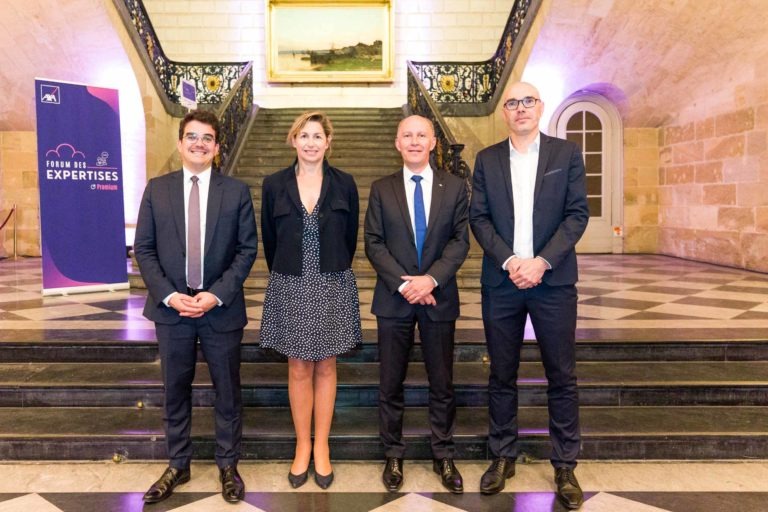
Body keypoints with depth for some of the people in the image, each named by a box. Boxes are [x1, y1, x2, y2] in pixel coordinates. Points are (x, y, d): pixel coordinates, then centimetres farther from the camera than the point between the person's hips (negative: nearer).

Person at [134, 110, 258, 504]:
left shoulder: (236, 192, 0)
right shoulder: (156, 189, 3)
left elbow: (247, 249, -3)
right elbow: (144, 249, 2)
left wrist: (217, 294, -13)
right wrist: (169, 295, -11)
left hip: (221, 308, -1)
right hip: (171, 308, 1)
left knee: (227, 391, 10)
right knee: (175, 391, 13)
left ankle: (228, 465, 27)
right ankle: (177, 465, 31)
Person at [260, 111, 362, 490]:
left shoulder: (344, 184, -2)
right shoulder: (274, 185, -1)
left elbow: (350, 238, 6)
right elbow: (269, 240, 7)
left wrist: (332, 272, 10)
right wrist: (285, 275, 12)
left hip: (333, 286, 0)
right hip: (290, 287, 0)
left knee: (325, 368, 10)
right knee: (298, 369, 9)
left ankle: (321, 447, 24)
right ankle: (303, 446, 25)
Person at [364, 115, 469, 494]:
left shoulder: (455, 187, 4)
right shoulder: (382, 189, 5)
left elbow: (460, 240, -2)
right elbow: (373, 243, -1)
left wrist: (431, 279, -16)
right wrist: (403, 282, -14)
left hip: (439, 297, 0)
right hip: (393, 298, 0)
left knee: (442, 382, 9)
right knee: (390, 384, 8)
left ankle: (443, 456, 25)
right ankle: (393, 456, 24)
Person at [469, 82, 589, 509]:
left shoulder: (567, 153, 5)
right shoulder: (487, 159, 9)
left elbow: (578, 213, -2)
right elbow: (479, 217, 2)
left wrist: (542, 262, -13)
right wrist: (510, 261, -12)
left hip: (554, 280, -1)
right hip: (501, 282, 1)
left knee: (562, 376, 5)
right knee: (502, 375, 9)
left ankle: (565, 465, 19)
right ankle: (503, 456, 24)